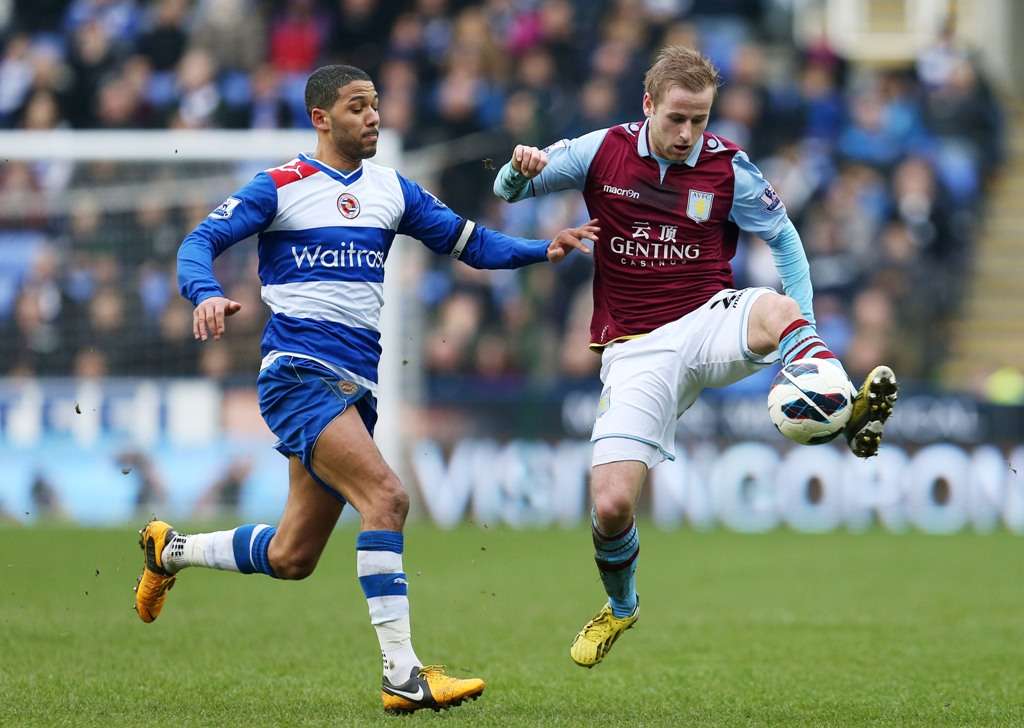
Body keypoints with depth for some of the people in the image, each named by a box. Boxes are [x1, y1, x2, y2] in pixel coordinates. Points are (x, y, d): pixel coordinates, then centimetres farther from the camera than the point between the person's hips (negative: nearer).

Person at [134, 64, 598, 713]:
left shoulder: (392, 190, 15)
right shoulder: (279, 188, -1)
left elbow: (469, 243, 19)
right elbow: (199, 243, -5)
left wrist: (544, 250, 3)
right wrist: (207, 295, -27)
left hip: (357, 387, 7)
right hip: (298, 372, -7)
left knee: (292, 558, 9)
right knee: (386, 496, -25)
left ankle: (170, 548, 36)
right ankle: (403, 676, -26)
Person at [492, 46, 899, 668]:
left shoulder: (728, 168, -1)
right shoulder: (602, 152, 1)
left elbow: (784, 237, 11)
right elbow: (511, 190, 8)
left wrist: (805, 324, -1)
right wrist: (521, 168, -18)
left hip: (709, 324, -1)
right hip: (636, 353, 1)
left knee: (773, 310, -38)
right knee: (611, 505, -11)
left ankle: (849, 413, -58)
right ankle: (621, 606, 20)